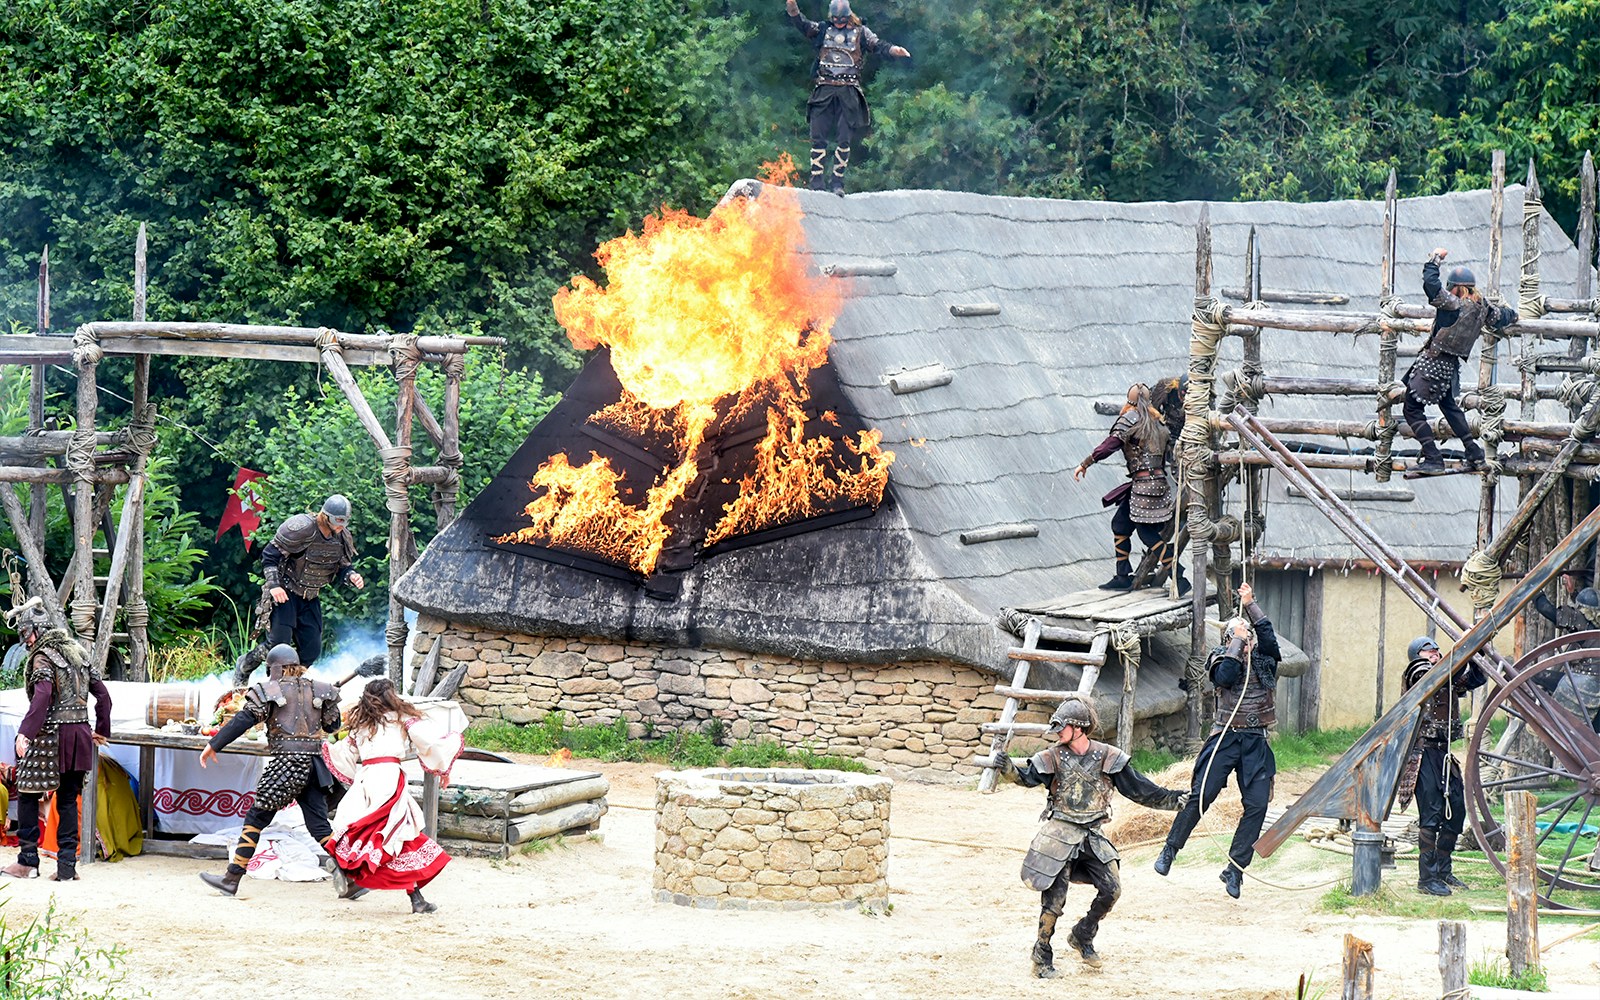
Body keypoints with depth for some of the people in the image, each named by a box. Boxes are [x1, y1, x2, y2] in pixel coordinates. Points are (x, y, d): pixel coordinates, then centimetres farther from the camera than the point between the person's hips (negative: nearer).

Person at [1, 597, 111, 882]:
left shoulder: (43, 656, -8)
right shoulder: (77, 651, 14)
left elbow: (42, 696, -23)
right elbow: (102, 694, 17)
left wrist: (25, 732, -28)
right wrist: (102, 730, 27)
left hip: (52, 735, -7)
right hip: (80, 735, 7)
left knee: (28, 795, 3)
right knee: (68, 800, 9)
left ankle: (28, 861, 1)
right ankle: (67, 866, 5)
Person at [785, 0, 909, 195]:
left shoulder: (860, 32, 11)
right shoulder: (823, 30, 14)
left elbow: (876, 44, -1)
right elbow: (803, 26, 3)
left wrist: (892, 49, -22)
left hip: (848, 92, -1)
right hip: (824, 89, 1)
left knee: (844, 139, -3)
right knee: (818, 137, -4)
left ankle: (838, 182, 3)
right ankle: (816, 181, -1)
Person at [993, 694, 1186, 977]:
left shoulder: (1107, 757, -1)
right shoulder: (1054, 758, -3)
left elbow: (1137, 788, 4)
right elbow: (1028, 776, -12)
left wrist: (1171, 799, 1)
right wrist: (1008, 768, -33)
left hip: (1092, 837, 2)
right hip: (1060, 835, -2)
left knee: (1111, 889, -5)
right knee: (1054, 898, -3)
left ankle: (1082, 937, 18)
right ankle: (1042, 956, 10)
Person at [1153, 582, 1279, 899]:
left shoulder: (1264, 658, 8)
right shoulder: (1221, 659, 3)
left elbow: (1267, 633, -10)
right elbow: (1224, 677, -18)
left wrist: (1250, 604, -12)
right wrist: (1237, 645, -14)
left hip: (1256, 742, 2)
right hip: (1226, 738, -2)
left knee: (1257, 804, -6)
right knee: (1201, 795, -7)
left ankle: (1235, 869, 2)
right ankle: (1170, 850, 8)